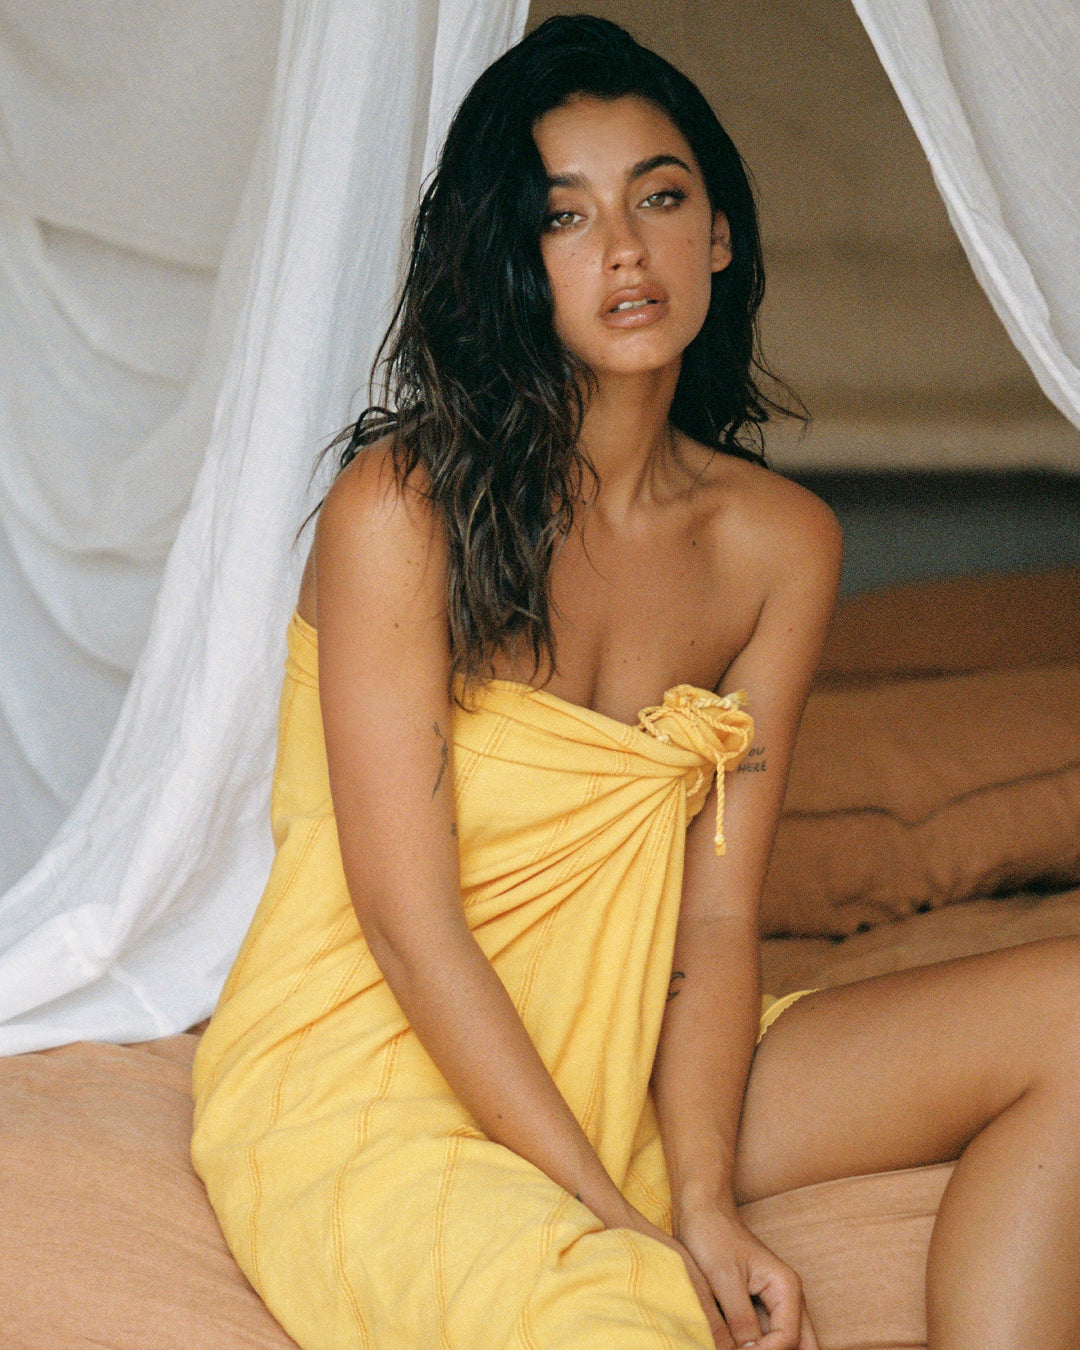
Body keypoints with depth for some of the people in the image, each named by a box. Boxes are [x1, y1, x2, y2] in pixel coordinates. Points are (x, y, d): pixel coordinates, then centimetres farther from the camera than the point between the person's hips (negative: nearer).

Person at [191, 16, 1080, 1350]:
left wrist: (704, 1208, -16)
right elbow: (410, 927, -17)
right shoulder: (399, 512, -15)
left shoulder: (780, 545, 1)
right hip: (360, 1088, -6)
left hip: (606, 1067, 7)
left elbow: (716, 912, -2)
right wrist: (627, 1231, -19)